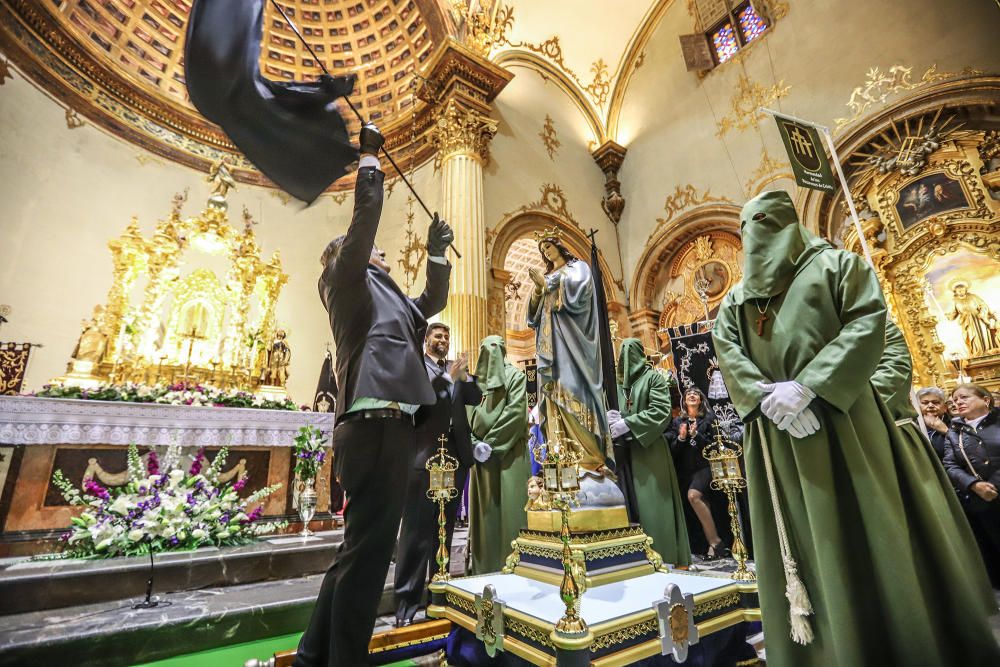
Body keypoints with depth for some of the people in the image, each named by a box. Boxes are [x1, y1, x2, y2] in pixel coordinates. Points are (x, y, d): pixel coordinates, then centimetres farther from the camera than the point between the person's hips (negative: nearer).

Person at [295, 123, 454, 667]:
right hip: (374, 426, -9)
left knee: (360, 551, 16)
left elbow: (433, 302, 36)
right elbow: (365, 217, -3)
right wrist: (369, 157, 10)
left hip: (386, 427, 9)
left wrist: (436, 251, 31)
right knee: (366, 554, -4)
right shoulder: (347, 281, 4)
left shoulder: (386, 297, 27)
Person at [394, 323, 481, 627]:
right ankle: (406, 601, 8)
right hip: (424, 455, -5)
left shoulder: (456, 369, 18)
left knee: (444, 529, 14)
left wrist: (464, 375, -8)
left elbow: (475, 399, 8)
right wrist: (448, 377, -17)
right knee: (416, 530, -2)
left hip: (456, 455, 5)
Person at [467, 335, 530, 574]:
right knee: (483, 511, 6)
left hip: (508, 453, -5)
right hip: (481, 454, 5)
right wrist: (476, 444, -7)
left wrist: (491, 442, -13)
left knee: (508, 508, -4)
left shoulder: (515, 376, 3)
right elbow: (468, 416, 10)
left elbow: (516, 412, -9)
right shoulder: (477, 380, 17)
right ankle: (484, 569, 15)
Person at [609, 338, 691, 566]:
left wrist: (628, 424, -15)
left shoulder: (653, 377, -2)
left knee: (653, 503, -2)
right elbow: (612, 410, 17)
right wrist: (614, 417, -8)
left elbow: (661, 411, -12)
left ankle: (664, 557, 11)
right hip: (625, 452, 5)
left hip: (650, 450, -5)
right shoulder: (618, 382, 13)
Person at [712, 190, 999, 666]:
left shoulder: (834, 264, 9)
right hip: (775, 434, 3)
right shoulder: (736, 298, 17)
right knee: (797, 543, 7)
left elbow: (867, 323, -6)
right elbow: (726, 351, 4)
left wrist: (808, 386, -19)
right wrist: (765, 395, -15)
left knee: (863, 529, 2)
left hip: (839, 418, -3)